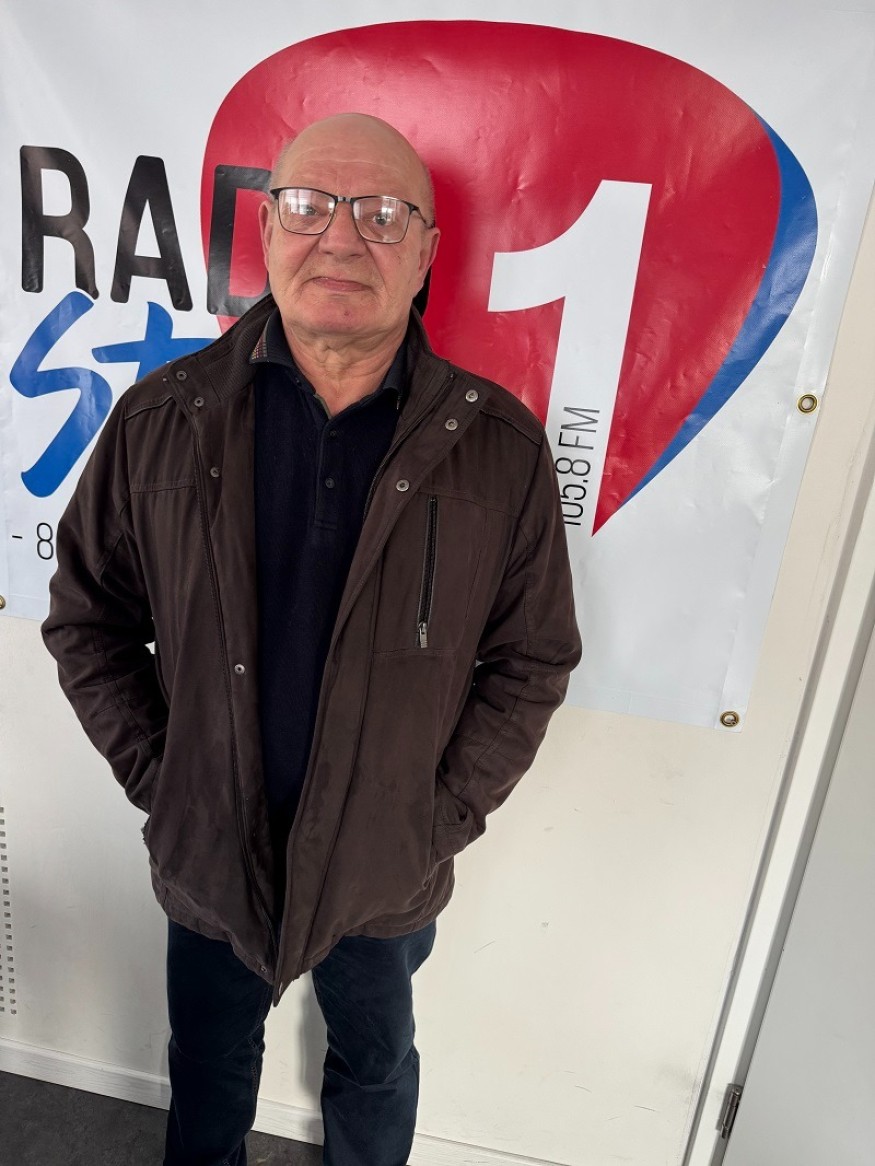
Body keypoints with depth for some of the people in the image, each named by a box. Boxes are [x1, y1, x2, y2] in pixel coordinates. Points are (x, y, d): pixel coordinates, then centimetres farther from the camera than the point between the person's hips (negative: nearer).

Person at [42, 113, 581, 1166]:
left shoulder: (502, 448, -15)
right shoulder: (160, 422, -12)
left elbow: (532, 660, -7)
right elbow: (86, 621, -2)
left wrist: (446, 815, -10)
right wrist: (157, 780, -7)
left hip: (384, 878, 0)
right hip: (206, 860, 1)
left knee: (376, 1071, 30)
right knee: (209, 1071, 31)